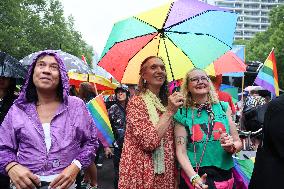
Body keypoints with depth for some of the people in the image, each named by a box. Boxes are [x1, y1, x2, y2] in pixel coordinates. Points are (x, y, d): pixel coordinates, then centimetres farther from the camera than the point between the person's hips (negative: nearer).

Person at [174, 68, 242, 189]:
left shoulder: (223, 107, 2)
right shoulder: (182, 114, -4)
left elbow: (238, 142, 6)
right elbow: (181, 152, -7)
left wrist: (231, 147, -15)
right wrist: (194, 177, -20)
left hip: (224, 176, 3)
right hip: (192, 175, -2)